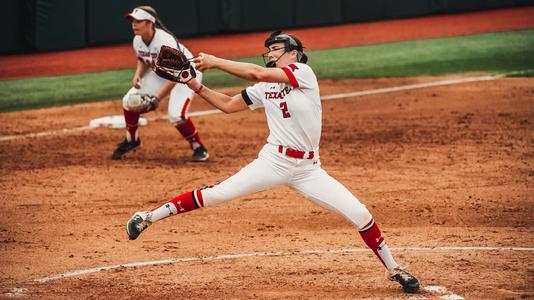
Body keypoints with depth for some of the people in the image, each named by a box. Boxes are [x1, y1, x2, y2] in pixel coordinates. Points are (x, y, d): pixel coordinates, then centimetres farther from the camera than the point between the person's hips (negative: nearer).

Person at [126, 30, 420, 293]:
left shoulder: (304, 73, -10)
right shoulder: (264, 87, 8)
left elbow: (258, 73, -22)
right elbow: (228, 105, 16)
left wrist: (215, 61, -17)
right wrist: (195, 85, 5)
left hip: (308, 168, -3)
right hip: (273, 161, 3)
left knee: (360, 215, -9)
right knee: (216, 195, -9)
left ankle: (393, 269, 8)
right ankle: (149, 217, -2)